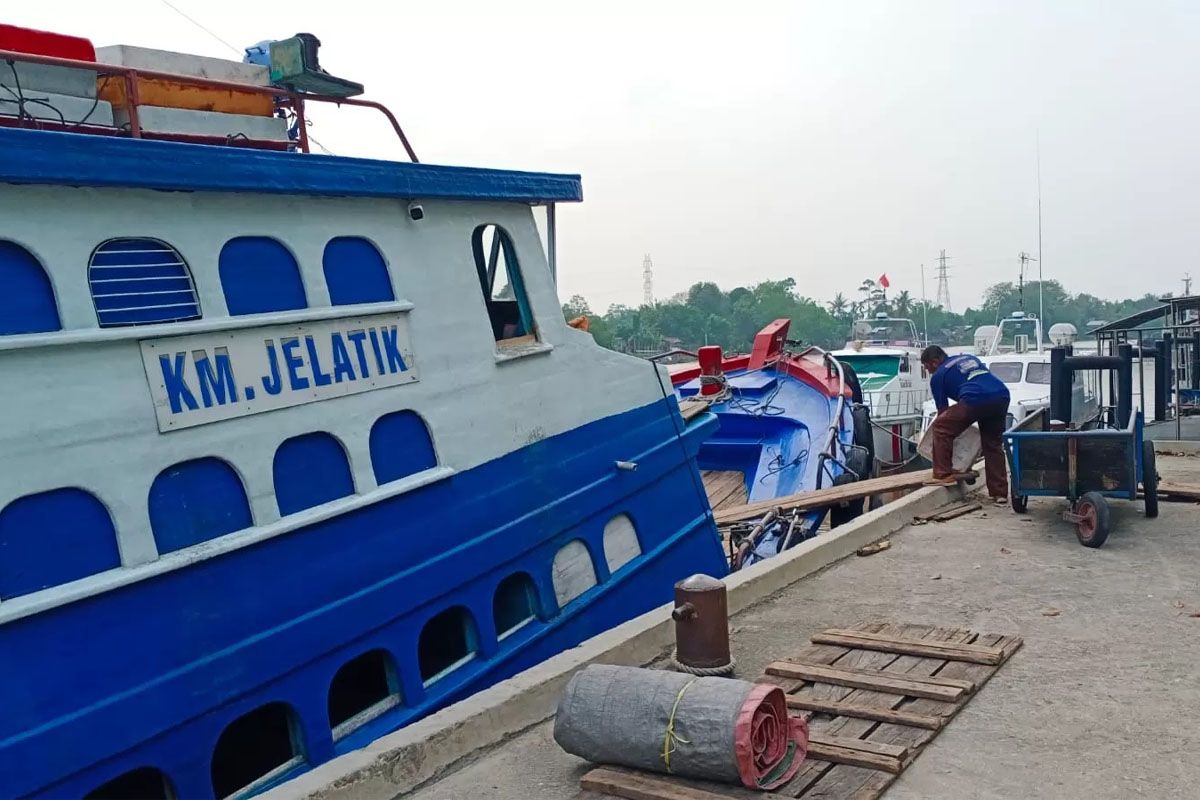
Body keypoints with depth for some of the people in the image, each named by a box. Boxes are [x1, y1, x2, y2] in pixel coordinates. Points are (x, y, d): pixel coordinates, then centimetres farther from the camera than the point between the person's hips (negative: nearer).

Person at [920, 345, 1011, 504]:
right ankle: (999, 493, 21)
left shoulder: (938, 376, 15)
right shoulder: (969, 358, 32)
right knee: (993, 445, 19)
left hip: (975, 399, -7)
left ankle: (943, 474, 4)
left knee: (941, 427, 8)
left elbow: (943, 410, 19)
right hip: (1002, 396, 7)